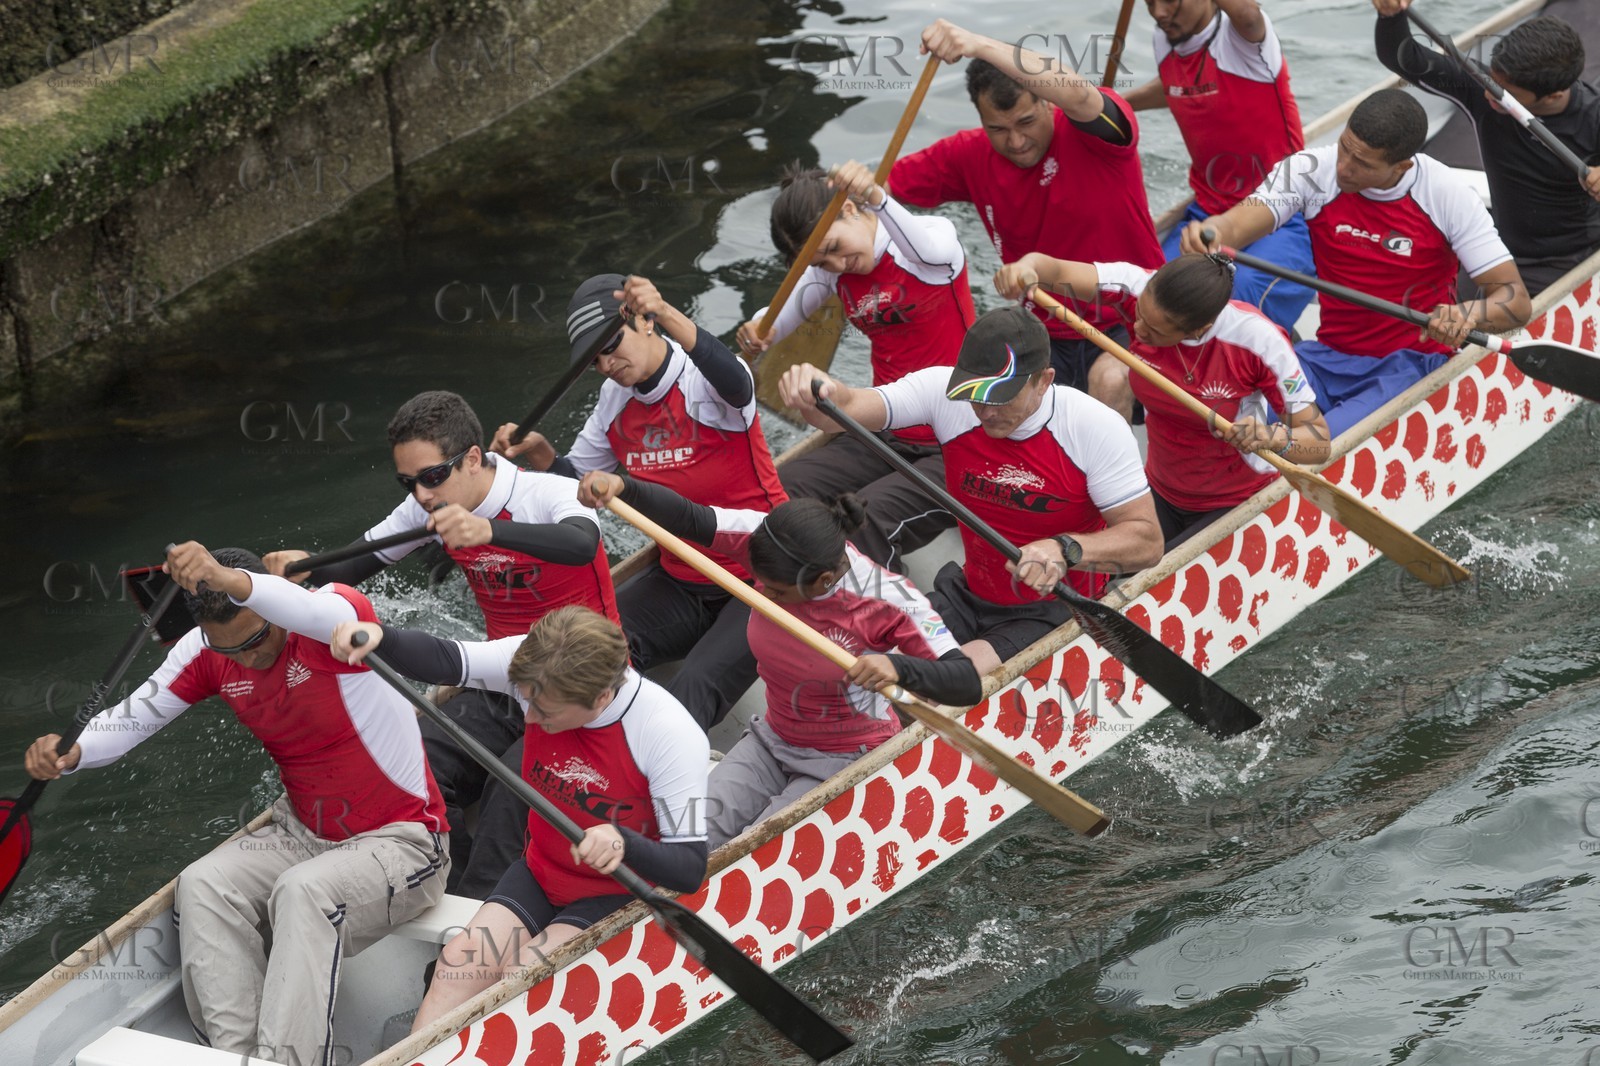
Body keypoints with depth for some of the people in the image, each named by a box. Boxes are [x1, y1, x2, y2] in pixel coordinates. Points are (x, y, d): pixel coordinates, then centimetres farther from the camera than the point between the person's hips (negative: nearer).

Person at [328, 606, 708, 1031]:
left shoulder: (671, 735, -28)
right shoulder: (541, 672, -17)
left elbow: (690, 869, -27)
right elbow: (442, 659, -17)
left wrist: (624, 844, -47)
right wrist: (377, 638, -39)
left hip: (618, 895, -5)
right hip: (540, 873, 5)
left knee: (522, 976, -28)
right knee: (460, 961, -18)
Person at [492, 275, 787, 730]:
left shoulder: (703, 384, -19)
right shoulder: (616, 402, 4)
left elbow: (734, 381, -45)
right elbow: (578, 479, 15)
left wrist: (668, 315, -63)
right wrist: (538, 452, -9)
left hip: (761, 584, -7)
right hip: (680, 584, 7)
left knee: (696, 687, -30)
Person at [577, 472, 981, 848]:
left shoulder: (886, 598, -29)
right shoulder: (773, 543, -17)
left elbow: (968, 686, -32)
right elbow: (689, 518, -16)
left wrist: (898, 667, -51)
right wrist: (622, 487, -35)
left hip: (848, 762, -5)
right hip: (773, 741, 5)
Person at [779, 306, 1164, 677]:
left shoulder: (1097, 428, -20)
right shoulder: (946, 393, -12)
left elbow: (1147, 540, -18)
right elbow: (845, 408, -22)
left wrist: (1064, 550, -36)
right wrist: (816, 395, -47)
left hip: (1056, 609, -4)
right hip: (969, 594, 4)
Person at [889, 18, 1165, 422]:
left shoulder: (1092, 134, -17)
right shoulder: (971, 156, -1)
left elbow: (1077, 94, -41)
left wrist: (980, 46, -52)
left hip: (1128, 327, -5)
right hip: (1046, 335, 5)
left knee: (1111, 380, -34)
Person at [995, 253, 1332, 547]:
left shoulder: (1257, 340, -27)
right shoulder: (1139, 289, -19)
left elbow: (1319, 444, -23)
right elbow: (1053, 271, -21)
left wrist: (1273, 437, -44)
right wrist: (1025, 269, -45)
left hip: (1238, 506, -5)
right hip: (1162, 496, 5)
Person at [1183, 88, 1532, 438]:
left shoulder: (1450, 195, -10)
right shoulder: (1312, 169, -6)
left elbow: (1517, 300, -10)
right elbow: (1240, 222, -20)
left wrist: (1469, 313, -33)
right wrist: (1209, 234, -46)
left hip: (1412, 366, -3)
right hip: (1330, 354, 3)